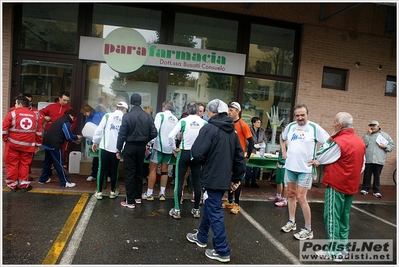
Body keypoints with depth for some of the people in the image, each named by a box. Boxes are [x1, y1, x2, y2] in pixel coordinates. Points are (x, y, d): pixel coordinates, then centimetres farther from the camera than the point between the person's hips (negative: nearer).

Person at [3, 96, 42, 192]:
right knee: (24, 164, 11)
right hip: (28, 145, 2)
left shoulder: (12, 113, -4)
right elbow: (39, 132, 9)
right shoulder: (35, 115, 7)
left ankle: (12, 185, 17)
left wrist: (5, 138, 11)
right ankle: (24, 185, 14)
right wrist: (37, 144, 16)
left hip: (13, 143, -2)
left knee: (12, 164, 9)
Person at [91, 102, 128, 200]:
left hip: (105, 147, -1)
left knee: (102, 169, 9)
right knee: (114, 170, 13)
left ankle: (99, 192, 14)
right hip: (117, 149, 1)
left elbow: (99, 129, -3)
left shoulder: (107, 116, -2)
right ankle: (113, 191, 23)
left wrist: (95, 142, 8)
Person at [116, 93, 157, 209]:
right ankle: (137, 197, 28)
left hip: (130, 147, -4)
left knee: (129, 174, 3)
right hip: (141, 147, 4)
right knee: (139, 172, 17)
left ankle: (130, 201, 7)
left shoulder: (127, 116, -12)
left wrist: (119, 149, -3)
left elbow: (122, 134, -12)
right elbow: (153, 133, -3)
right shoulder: (148, 116, -2)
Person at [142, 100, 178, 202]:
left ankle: (149, 193, 7)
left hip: (159, 145, -5)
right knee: (164, 170, 12)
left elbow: (155, 130, -14)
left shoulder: (160, 115, -5)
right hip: (169, 147, 5)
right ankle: (162, 193, 16)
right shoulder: (175, 119, 8)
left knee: (153, 169, 4)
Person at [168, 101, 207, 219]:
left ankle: (176, 210, 11)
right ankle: (196, 209, 21)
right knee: (197, 182, 11)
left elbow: (171, 136, -14)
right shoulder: (204, 123, -5)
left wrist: (174, 148, 0)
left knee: (179, 181, 6)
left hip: (184, 153, -2)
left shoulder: (183, 121, -8)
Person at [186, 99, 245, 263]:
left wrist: (203, 162, 2)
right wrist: (236, 178, 17)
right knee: (209, 207, 23)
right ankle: (202, 237, 39)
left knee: (215, 213, 2)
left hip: (212, 177, -8)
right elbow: (240, 157, 11)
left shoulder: (209, 128, -14)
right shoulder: (232, 131, 9)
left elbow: (197, 153, -20)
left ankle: (222, 251, 11)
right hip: (224, 178, 8)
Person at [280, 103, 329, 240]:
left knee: (301, 198, -5)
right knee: (291, 194, 15)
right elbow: (283, 138, 23)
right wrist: (284, 152, 12)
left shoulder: (314, 127, -10)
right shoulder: (290, 126, 4)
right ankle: (292, 222, 30)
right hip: (290, 166, 6)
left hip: (305, 168, -5)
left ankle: (308, 229, 9)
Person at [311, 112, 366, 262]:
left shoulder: (339, 142, -20)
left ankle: (334, 251, 6)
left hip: (336, 185, -8)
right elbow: (361, 166, 13)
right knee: (344, 217, 17)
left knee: (332, 217, 1)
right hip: (351, 186, 8)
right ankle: (343, 247, 26)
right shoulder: (360, 141, 5)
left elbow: (320, 158, -10)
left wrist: (328, 140, -1)